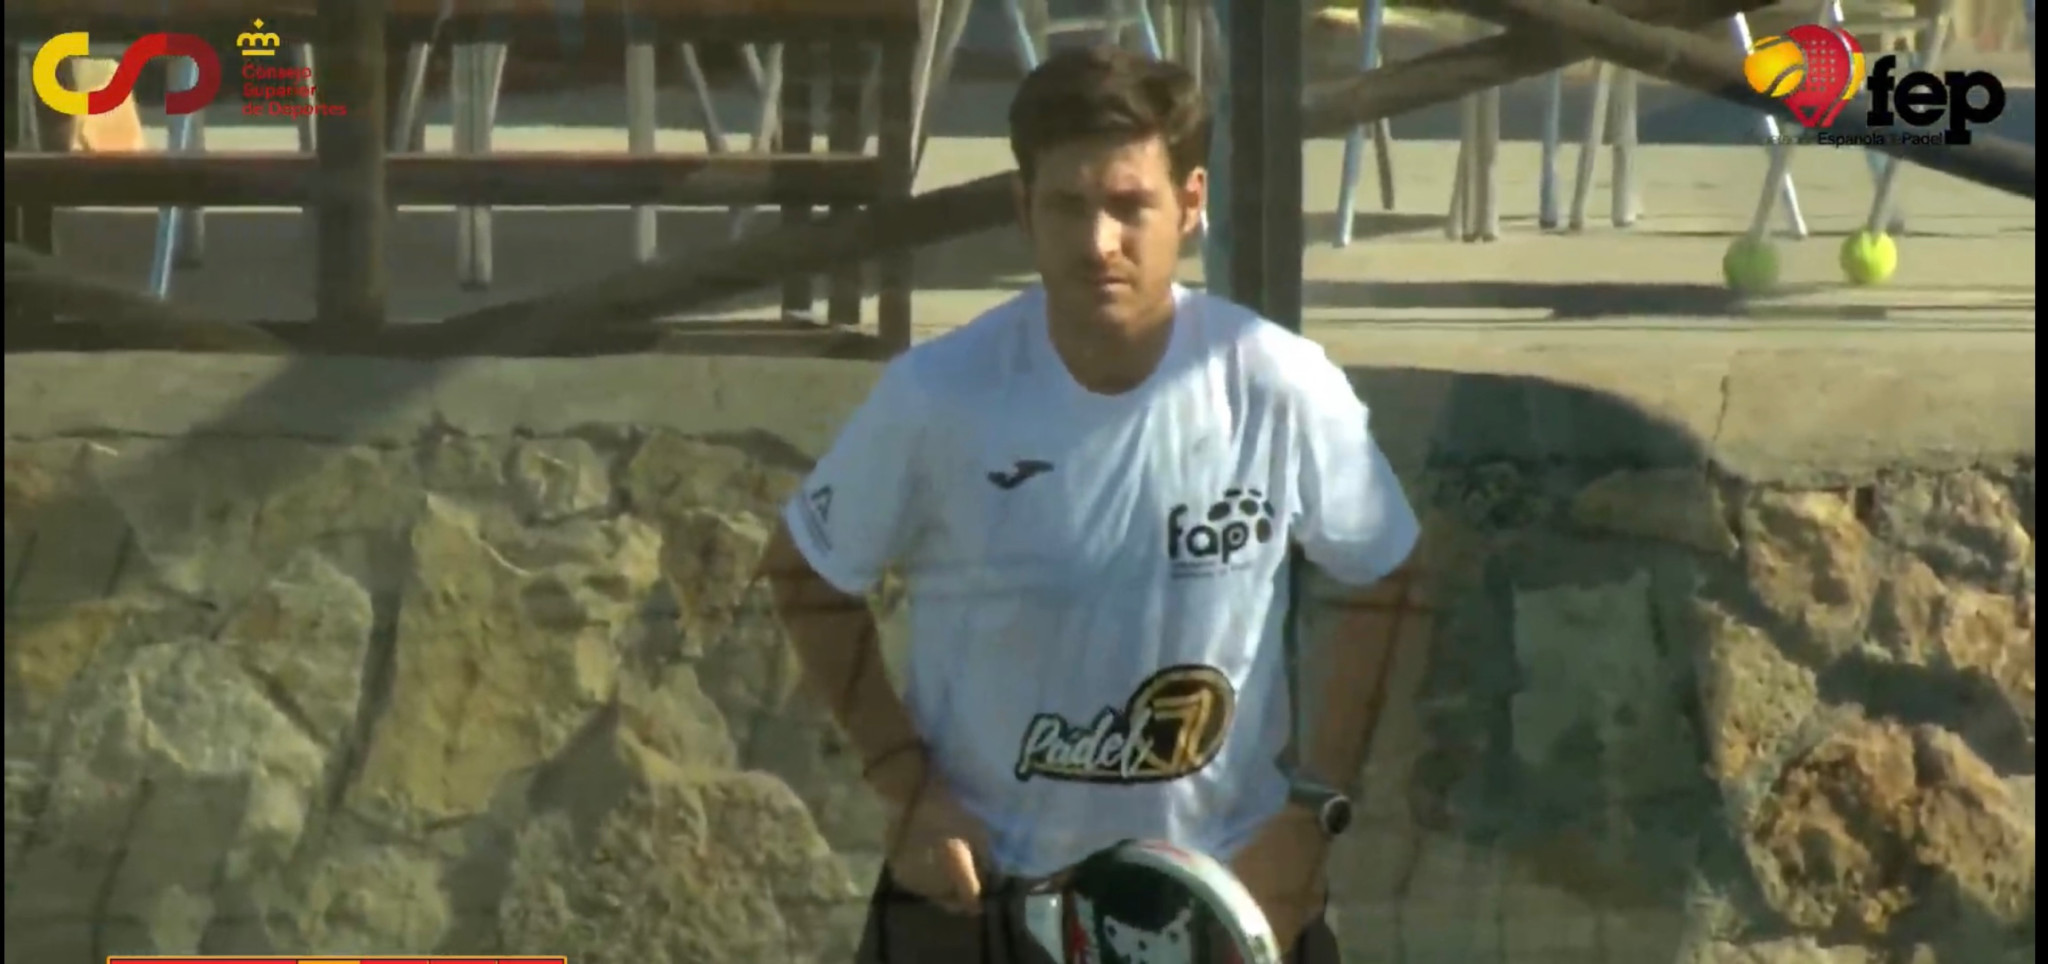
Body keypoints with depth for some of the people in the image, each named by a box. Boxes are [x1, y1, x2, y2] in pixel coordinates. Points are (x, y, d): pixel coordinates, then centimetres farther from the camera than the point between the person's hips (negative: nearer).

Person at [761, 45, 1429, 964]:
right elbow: (806, 576, 1)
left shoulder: (1281, 389, -14)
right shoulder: (938, 397, -16)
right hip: (978, 889, 0)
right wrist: (904, 782, -7)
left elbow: (1388, 588, 2)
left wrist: (1312, 808, -5)